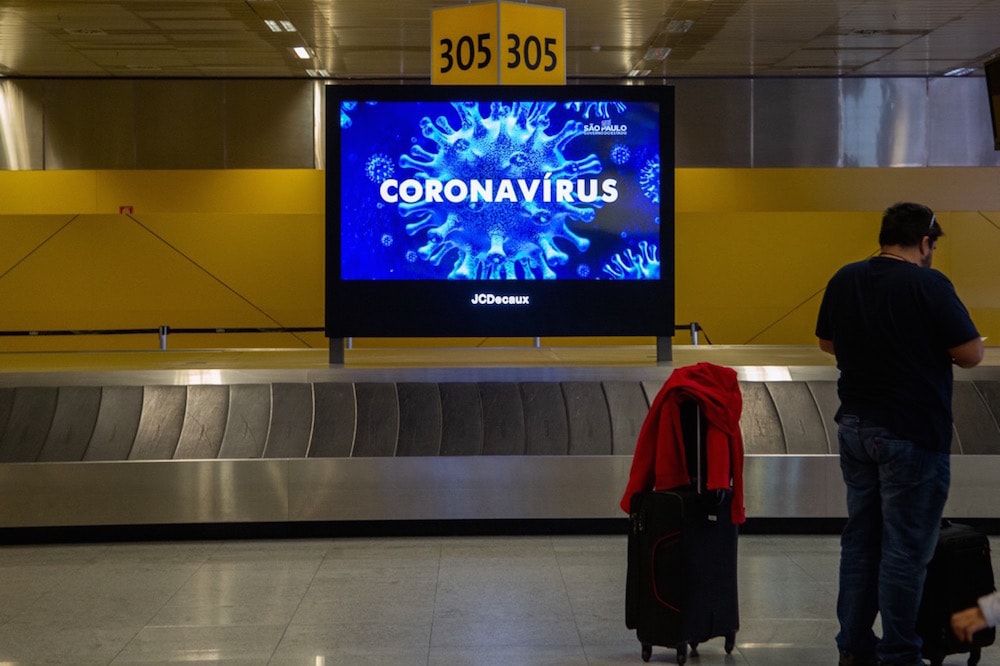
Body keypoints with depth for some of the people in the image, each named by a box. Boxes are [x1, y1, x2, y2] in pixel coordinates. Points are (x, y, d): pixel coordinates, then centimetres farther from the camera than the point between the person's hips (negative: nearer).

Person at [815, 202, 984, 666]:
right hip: (912, 434, -6)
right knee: (905, 548, 0)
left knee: (859, 538, 14)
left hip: (855, 426, 7)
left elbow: (827, 343, 17)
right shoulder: (929, 285, -15)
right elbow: (971, 355, -13)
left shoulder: (844, 280, 4)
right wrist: (927, 339, 7)